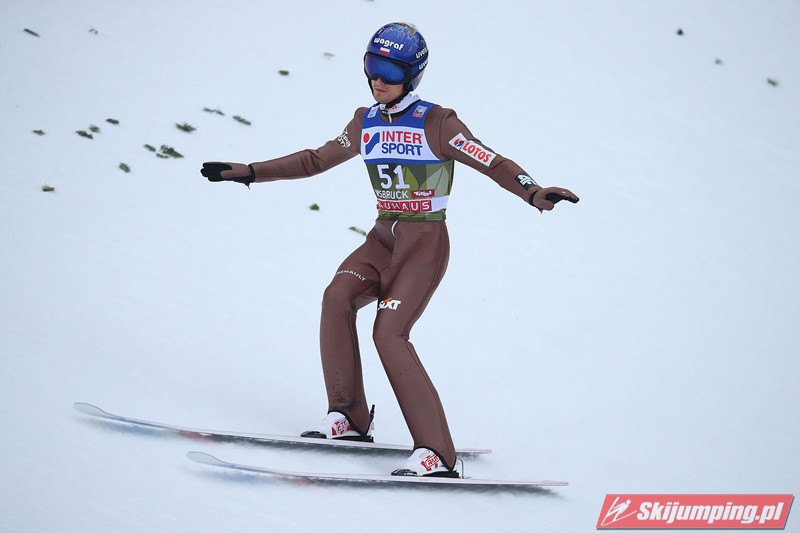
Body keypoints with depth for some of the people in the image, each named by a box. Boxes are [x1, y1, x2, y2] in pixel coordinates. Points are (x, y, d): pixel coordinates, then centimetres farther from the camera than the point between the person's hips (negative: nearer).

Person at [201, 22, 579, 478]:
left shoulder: (436, 124, -11)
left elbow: (493, 163, -17)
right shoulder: (366, 124, 8)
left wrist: (535, 193, -35)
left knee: (389, 334, -21)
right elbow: (316, 160, 19)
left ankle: (437, 453, -20)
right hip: (383, 238, 6)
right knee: (338, 296, -21)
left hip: (425, 243, -6)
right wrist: (248, 173, 17)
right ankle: (349, 417, -11)